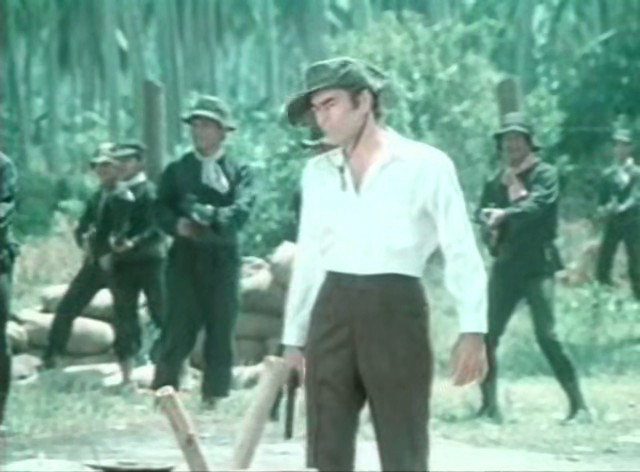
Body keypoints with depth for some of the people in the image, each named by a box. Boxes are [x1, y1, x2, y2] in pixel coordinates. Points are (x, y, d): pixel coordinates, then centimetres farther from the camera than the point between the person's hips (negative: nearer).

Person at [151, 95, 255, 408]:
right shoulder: (176, 170, 12)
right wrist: (177, 224, -17)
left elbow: (241, 211, -10)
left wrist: (210, 216, -25)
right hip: (185, 257, 0)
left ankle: (214, 399, 8)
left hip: (223, 259, 0)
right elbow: (161, 210, 4)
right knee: (178, 330, -5)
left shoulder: (238, 172, 6)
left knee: (221, 332, 2)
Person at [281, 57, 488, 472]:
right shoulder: (317, 172, 13)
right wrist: (294, 334, 15)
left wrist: (473, 330, -15)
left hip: (396, 311, -4)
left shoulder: (425, 165, -2)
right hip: (332, 312, 5)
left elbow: (462, 251, -6)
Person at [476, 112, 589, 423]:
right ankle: (490, 405, 8)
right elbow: (484, 214, 9)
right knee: (487, 335, -1)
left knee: (547, 336, -13)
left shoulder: (544, 174, -3)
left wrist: (506, 214, -38)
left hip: (537, 265, -5)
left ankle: (578, 404, -9)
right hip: (505, 266, 5)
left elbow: (537, 204, -21)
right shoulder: (496, 182, 14)